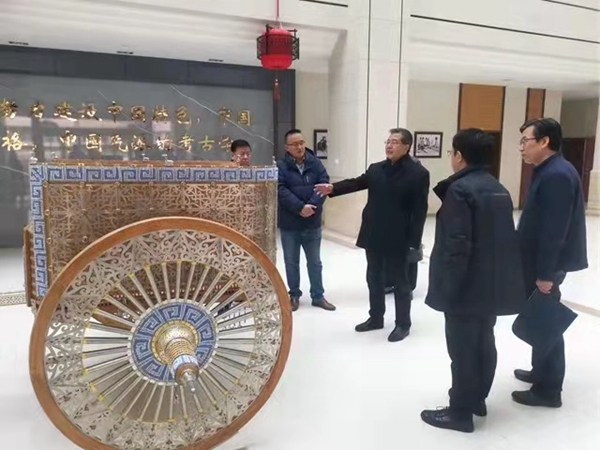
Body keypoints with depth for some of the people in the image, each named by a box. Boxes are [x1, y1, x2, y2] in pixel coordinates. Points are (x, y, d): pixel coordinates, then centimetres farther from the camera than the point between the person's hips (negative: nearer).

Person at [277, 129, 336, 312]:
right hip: (289, 224, -2)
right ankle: (294, 295, 27)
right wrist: (300, 207, -25)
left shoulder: (316, 163, 2)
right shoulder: (280, 166, -6)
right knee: (291, 263, 11)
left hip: (313, 223, 2)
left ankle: (318, 296, 26)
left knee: (315, 262, 13)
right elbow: (281, 190, -16)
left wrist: (312, 205, -21)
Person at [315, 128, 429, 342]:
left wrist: (414, 242, -16)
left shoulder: (418, 173, -9)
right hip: (374, 235, 6)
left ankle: (403, 324, 23)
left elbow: (420, 210, -12)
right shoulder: (375, 169, 8)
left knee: (400, 281, 8)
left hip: (398, 238, -5)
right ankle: (375, 318, 32)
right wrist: (333, 188, -16)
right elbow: (357, 182, 1)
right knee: (374, 278, 16)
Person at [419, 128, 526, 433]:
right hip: (494, 285, 9)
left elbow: (457, 244, -23)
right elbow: (506, 237, 14)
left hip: (468, 286, -9)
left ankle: (461, 411, 15)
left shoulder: (460, 189, -17)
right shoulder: (499, 189, 10)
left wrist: (447, 286, -17)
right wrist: (499, 276, 20)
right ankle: (477, 398, 35)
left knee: (462, 348, 3)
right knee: (484, 342, 19)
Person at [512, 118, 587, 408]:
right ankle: (541, 371, 36)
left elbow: (554, 230, -25)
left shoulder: (557, 175, -21)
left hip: (546, 265, -10)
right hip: (537, 261, 10)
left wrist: (545, 273, -22)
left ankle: (549, 389, 16)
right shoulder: (546, 172, 10)